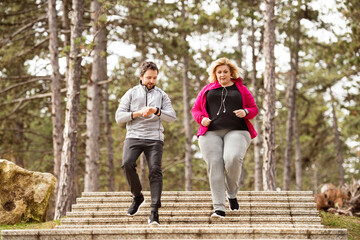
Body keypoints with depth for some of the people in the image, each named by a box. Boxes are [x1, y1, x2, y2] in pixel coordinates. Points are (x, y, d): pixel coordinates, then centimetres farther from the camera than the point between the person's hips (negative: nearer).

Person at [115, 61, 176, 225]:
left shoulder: (161, 95, 15)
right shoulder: (131, 93, 13)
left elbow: (172, 116, 3)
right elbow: (119, 117, 6)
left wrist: (156, 111, -14)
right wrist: (137, 113, -10)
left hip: (154, 138, 0)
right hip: (134, 136, 0)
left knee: (155, 170, -16)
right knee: (127, 164, -24)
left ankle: (154, 211, -17)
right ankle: (137, 196, -1)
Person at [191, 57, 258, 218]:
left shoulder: (241, 89, 17)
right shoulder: (207, 90, 19)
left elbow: (254, 108, 17)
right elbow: (195, 109, 20)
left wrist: (245, 112, -6)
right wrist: (201, 119, -1)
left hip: (236, 132, -2)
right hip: (211, 133, 2)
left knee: (233, 158, -27)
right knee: (215, 166, -10)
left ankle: (232, 194, -1)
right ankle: (219, 208, -10)